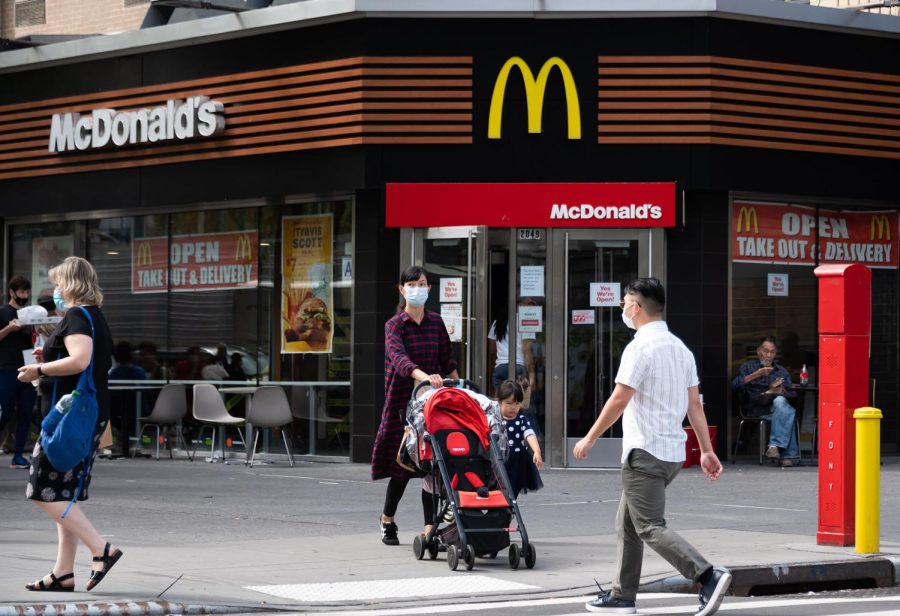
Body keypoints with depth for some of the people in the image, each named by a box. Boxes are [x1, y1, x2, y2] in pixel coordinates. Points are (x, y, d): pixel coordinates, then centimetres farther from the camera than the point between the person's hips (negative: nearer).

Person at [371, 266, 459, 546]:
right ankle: (387, 518, 24)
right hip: (402, 400, -3)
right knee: (403, 464, 1)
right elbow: (398, 356, -26)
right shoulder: (394, 325, -7)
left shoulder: (436, 322, 7)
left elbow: (448, 360, 16)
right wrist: (423, 376, -42)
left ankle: (430, 527, 2)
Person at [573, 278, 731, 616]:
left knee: (650, 527, -10)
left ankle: (708, 577, -23)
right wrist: (707, 450, 9)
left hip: (644, 452, -9)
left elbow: (619, 400, -17)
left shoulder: (640, 348, -14)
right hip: (672, 451, 9)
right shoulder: (680, 348, 13)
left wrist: (590, 438, -8)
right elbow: (694, 404, 10)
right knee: (627, 524, 17)